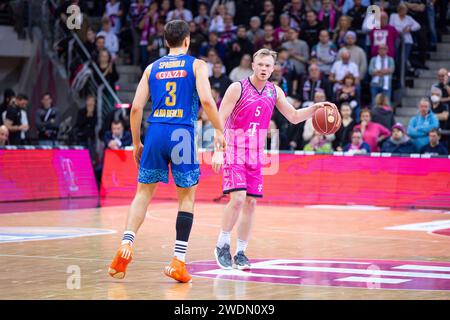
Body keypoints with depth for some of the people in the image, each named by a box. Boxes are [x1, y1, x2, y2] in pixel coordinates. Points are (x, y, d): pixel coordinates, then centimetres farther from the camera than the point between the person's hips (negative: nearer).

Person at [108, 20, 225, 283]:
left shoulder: (152, 68, 14)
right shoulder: (196, 65, 6)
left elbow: (136, 108, 8)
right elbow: (206, 100, -10)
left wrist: (136, 143, 16)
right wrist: (219, 130, 0)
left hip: (156, 132, 3)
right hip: (182, 133, -3)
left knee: (143, 193, 12)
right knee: (187, 197, 8)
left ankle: (126, 245, -8)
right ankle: (178, 261, 2)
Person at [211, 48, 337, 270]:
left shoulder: (274, 92, 5)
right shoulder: (237, 88, -11)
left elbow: (294, 117, 13)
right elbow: (220, 120, -14)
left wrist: (315, 108, -3)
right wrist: (218, 151, -23)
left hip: (256, 155, 5)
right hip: (234, 153, -5)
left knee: (251, 203, 3)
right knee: (237, 199, -18)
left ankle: (241, 253, 11)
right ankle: (222, 245, -1)